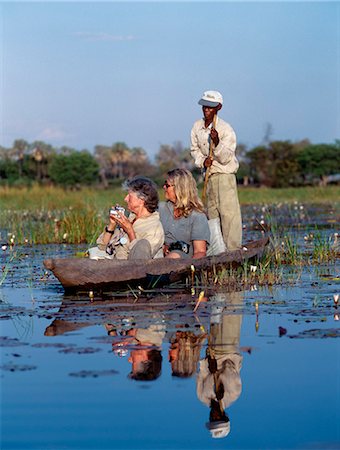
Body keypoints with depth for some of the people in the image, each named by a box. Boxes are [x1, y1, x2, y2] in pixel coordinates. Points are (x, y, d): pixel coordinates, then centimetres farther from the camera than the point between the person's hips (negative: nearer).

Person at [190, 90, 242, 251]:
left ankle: (232, 248, -12)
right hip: (209, 175, 6)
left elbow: (225, 158, -19)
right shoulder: (197, 127, 2)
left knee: (227, 211, -13)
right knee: (211, 211, 9)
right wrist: (202, 161, -6)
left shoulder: (226, 129, -15)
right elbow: (194, 149, 15)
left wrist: (217, 143, -36)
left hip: (225, 174, -6)